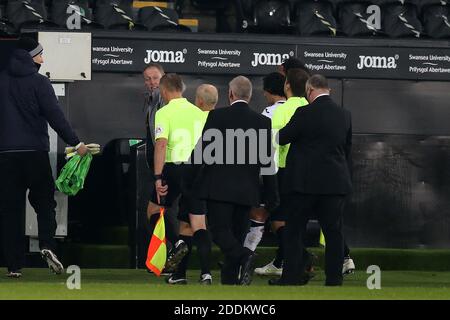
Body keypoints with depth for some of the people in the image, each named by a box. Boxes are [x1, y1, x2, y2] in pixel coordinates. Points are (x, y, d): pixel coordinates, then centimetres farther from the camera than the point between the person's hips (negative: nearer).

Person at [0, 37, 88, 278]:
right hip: (34, 151, -3)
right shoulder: (38, 82, -4)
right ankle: (47, 245, -17)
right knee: (44, 201, 8)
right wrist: (75, 143, -6)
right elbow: (55, 116, -9)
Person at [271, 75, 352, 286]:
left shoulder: (305, 113, -11)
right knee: (333, 231, 5)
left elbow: (282, 138, -2)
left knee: (295, 231, 5)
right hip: (336, 182, 4)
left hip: (305, 182, -4)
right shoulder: (344, 115, 7)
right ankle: (334, 279, 4)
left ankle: (291, 277, 5)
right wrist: (345, 177, 23)